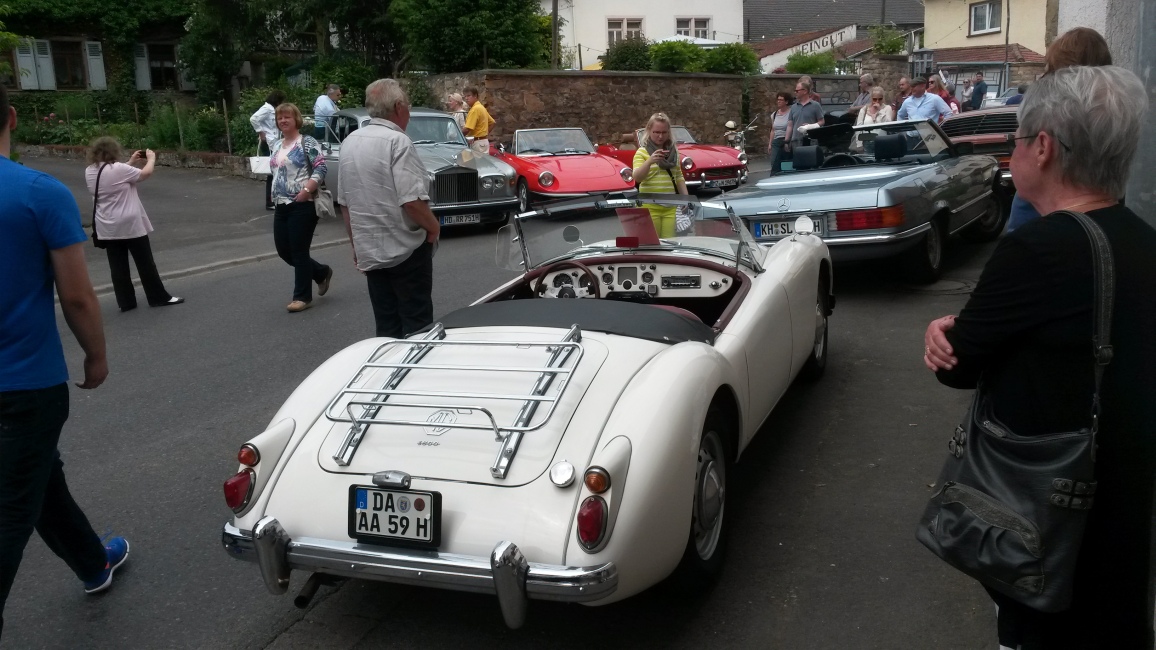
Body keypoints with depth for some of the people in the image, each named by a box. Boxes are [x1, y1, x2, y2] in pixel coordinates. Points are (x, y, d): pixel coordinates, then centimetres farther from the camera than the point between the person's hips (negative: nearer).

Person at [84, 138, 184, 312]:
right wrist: (151, 158, 9)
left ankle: (126, 302, 12)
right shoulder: (118, 168, -18)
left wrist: (131, 162, 21)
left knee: (118, 266, 9)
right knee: (145, 263, 5)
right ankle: (159, 297, 12)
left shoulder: (89, 172, 5)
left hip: (107, 227, 6)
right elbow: (146, 173, -9)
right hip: (130, 225, -6)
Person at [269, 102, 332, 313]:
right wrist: (275, 195, 16)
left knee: (299, 252, -4)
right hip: (281, 207, 8)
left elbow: (321, 169, -15)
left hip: (302, 206, -8)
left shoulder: (307, 142, -7)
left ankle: (302, 297, 8)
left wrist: (306, 190, -25)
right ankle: (322, 273, 29)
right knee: (284, 251, 10)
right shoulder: (277, 146, 16)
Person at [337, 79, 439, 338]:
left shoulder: (350, 142, 8)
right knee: (416, 326, 2)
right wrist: (434, 226, -6)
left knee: (386, 328, 12)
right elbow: (411, 200, -23)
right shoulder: (397, 141, -16)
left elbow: (345, 202, 13)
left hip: (368, 251, 7)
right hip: (406, 248, -7)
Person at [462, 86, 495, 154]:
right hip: (484, 140, 10)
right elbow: (492, 123, 23)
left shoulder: (475, 109, -16)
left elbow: (467, 129, -22)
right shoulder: (481, 107, 15)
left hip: (478, 143, -10)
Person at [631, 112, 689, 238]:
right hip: (649, 207, -4)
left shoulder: (674, 151, 12)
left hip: (670, 207, 4)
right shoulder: (642, 152, -3)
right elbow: (637, 177, -17)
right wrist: (649, 161, -33)